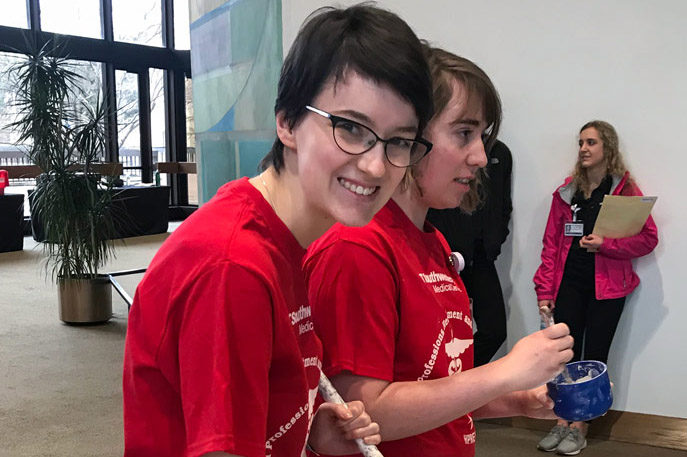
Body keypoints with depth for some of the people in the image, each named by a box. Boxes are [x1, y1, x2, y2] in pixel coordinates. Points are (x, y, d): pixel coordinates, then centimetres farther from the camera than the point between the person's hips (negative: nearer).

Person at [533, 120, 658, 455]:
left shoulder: (625, 190, -2)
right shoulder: (566, 192, 8)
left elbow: (648, 238, -6)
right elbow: (551, 244, 6)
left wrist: (605, 244, -19)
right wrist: (545, 291, 1)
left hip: (606, 287, -3)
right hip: (569, 283, 3)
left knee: (594, 356, 4)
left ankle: (579, 427, 14)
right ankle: (562, 422, 12)